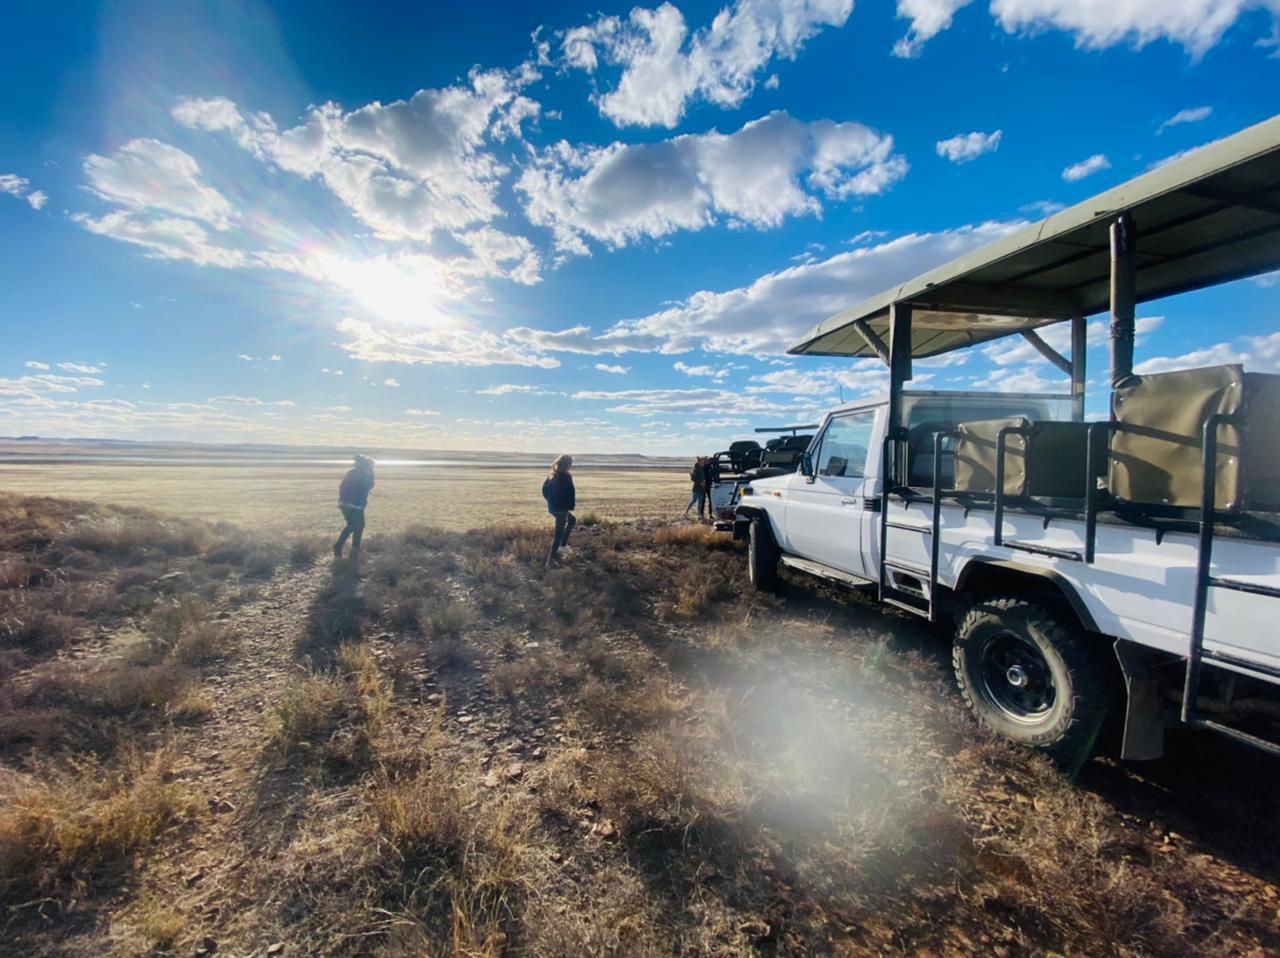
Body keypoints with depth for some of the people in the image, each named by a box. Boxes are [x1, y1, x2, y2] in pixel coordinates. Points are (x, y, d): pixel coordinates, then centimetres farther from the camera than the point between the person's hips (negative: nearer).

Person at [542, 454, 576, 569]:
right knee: (559, 533, -1)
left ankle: (562, 545, 28)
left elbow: (544, 489, 12)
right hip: (561, 508, -9)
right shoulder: (566, 476, -17)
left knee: (572, 520, 28)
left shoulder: (551, 475, 7)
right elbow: (570, 493, -18)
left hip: (552, 507, 9)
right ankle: (551, 560, 1)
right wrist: (572, 505, -4)